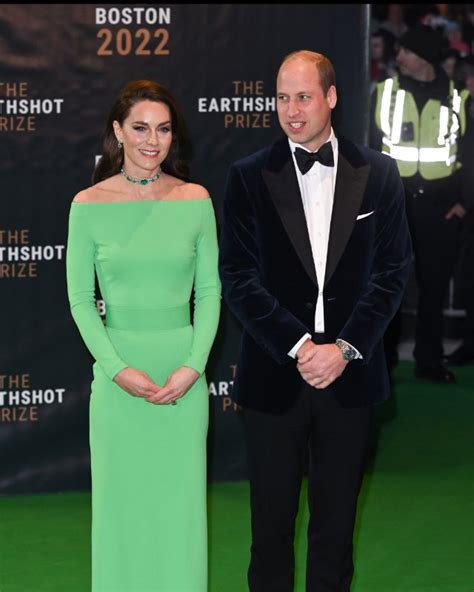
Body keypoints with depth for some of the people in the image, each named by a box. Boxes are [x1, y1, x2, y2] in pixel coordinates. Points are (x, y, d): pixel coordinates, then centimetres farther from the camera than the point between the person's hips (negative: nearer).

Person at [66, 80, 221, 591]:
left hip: (184, 372, 1)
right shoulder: (89, 205, -4)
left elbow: (209, 290, 4)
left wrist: (193, 366, -8)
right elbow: (80, 299, -1)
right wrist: (119, 369, -12)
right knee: (121, 500, 7)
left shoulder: (195, 200, 1)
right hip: (118, 371, -1)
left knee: (180, 500, 9)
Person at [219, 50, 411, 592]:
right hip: (274, 377, -1)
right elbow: (238, 277, -5)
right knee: (272, 521, 9)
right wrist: (298, 345, -14)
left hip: (349, 376, 1)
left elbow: (391, 271, 0)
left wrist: (344, 349, -11)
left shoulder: (377, 174, 2)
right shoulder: (250, 176, -1)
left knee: (336, 521, 12)